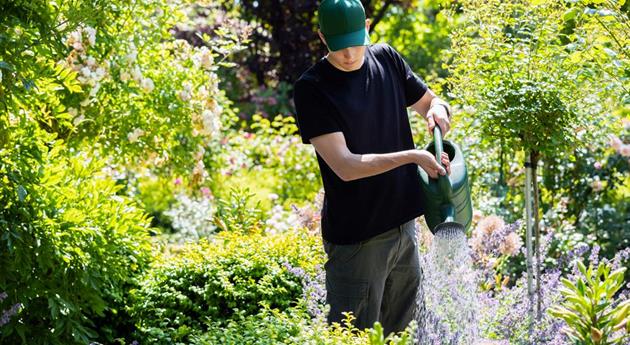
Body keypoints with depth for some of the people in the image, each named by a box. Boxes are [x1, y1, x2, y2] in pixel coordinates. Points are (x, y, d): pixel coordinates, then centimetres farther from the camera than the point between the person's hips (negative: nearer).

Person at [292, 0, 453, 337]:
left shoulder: (386, 59, 2)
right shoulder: (311, 89, -15)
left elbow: (432, 102, 16)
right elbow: (345, 167, -21)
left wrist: (437, 110, -9)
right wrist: (412, 156, -25)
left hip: (403, 225, 6)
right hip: (355, 238, -6)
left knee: (399, 331, 17)